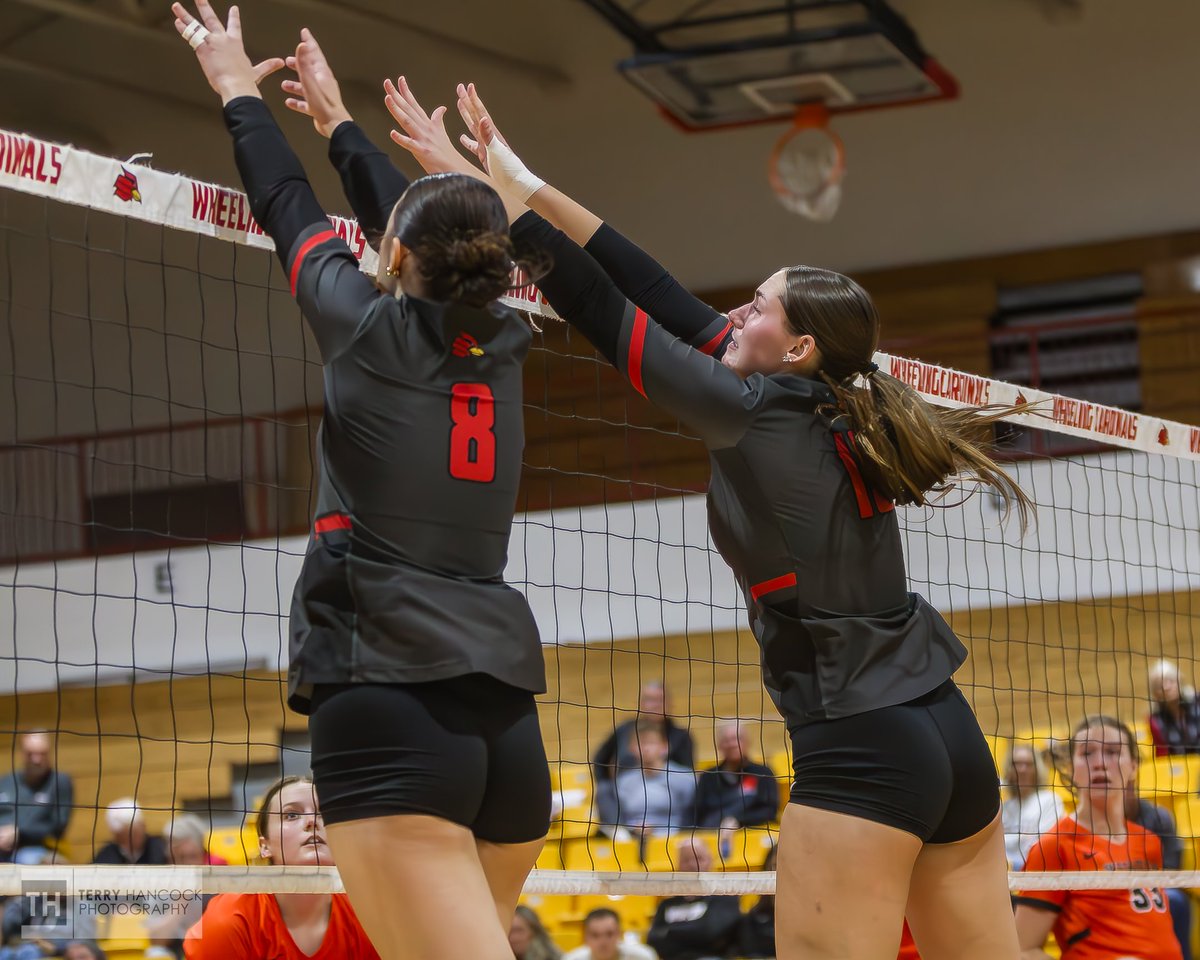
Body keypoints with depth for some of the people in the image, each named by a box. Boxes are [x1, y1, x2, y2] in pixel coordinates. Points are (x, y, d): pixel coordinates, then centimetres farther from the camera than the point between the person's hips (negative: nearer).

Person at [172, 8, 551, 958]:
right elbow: (435, 249, 32)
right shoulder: (502, 345, 14)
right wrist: (336, 116, 47)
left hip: (387, 703, -6)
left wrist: (240, 86, 36)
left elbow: (291, 210, 18)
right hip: (504, 714, 6)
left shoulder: (374, 327, 1)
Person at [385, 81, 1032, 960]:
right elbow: (666, 304, 14)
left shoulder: (756, 414, -7)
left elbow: (605, 312, -5)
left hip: (861, 749, -8)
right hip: (955, 739, 8)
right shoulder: (835, 419, 14)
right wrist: (531, 187, 14)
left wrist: (498, 195, 3)